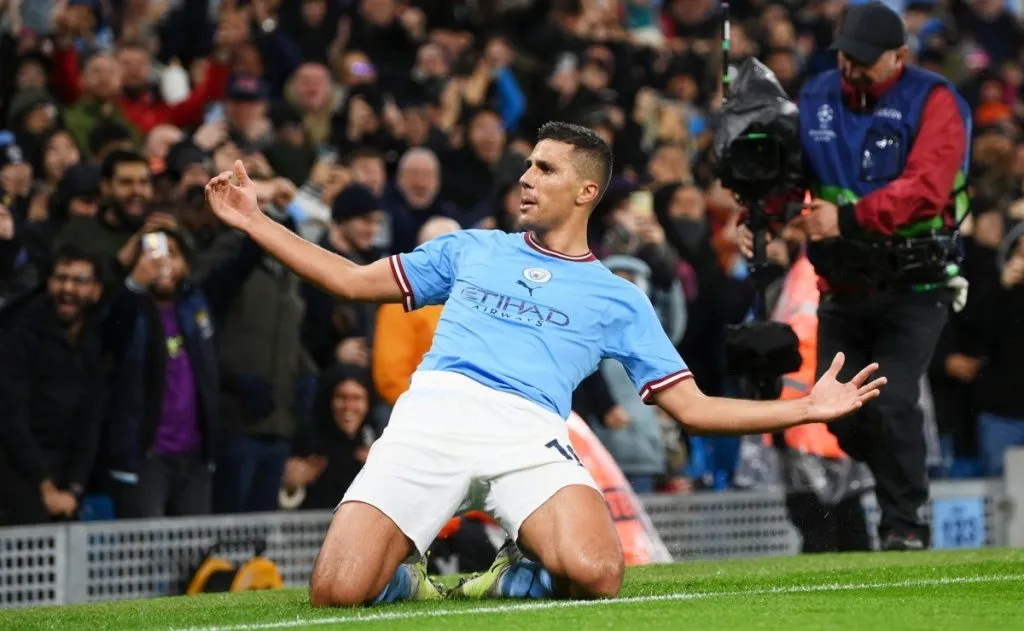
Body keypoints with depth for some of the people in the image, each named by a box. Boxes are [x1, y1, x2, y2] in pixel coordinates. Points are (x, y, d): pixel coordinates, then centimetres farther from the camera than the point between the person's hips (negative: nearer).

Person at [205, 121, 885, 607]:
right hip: (431, 415, 1)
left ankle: (510, 577, 3)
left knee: (594, 573, -32)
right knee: (337, 593, -21)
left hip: (529, 434, -1)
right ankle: (408, 580, 16)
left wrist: (808, 408, 9)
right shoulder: (471, 250, 27)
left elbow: (692, 407, 19)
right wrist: (254, 220, 26)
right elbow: (352, 280, 31)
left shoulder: (618, 299, 21)